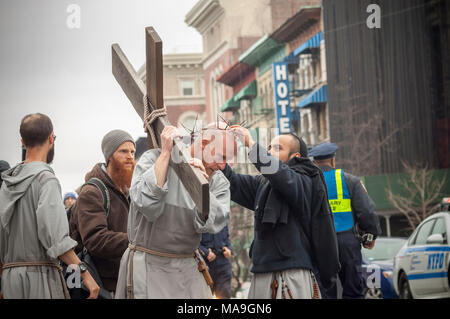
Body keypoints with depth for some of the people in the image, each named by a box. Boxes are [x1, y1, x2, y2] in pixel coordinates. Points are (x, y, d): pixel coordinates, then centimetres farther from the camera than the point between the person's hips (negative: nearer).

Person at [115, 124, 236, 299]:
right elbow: (147, 205, -23)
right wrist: (166, 153, -19)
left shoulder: (218, 182, 5)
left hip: (188, 269, 4)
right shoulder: (153, 159, -6)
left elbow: (212, 223, -11)